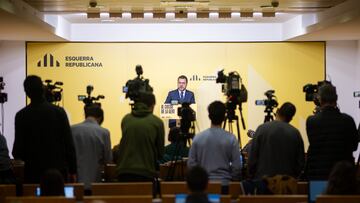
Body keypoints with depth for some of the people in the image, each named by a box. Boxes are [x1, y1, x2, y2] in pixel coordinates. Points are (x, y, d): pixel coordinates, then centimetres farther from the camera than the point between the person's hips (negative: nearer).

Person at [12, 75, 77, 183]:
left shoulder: (21, 115, -6)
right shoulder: (59, 112, -3)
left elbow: (18, 151, -6)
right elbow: (69, 143, -3)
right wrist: (72, 171, 4)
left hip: (33, 172, -1)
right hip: (58, 170, 1)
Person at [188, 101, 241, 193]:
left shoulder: (198, 138, -3)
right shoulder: (231, 139, -7)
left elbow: (191, 164, 0)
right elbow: (236, 166, -6)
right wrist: (234, 181, 10)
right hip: (224, 184, -1)